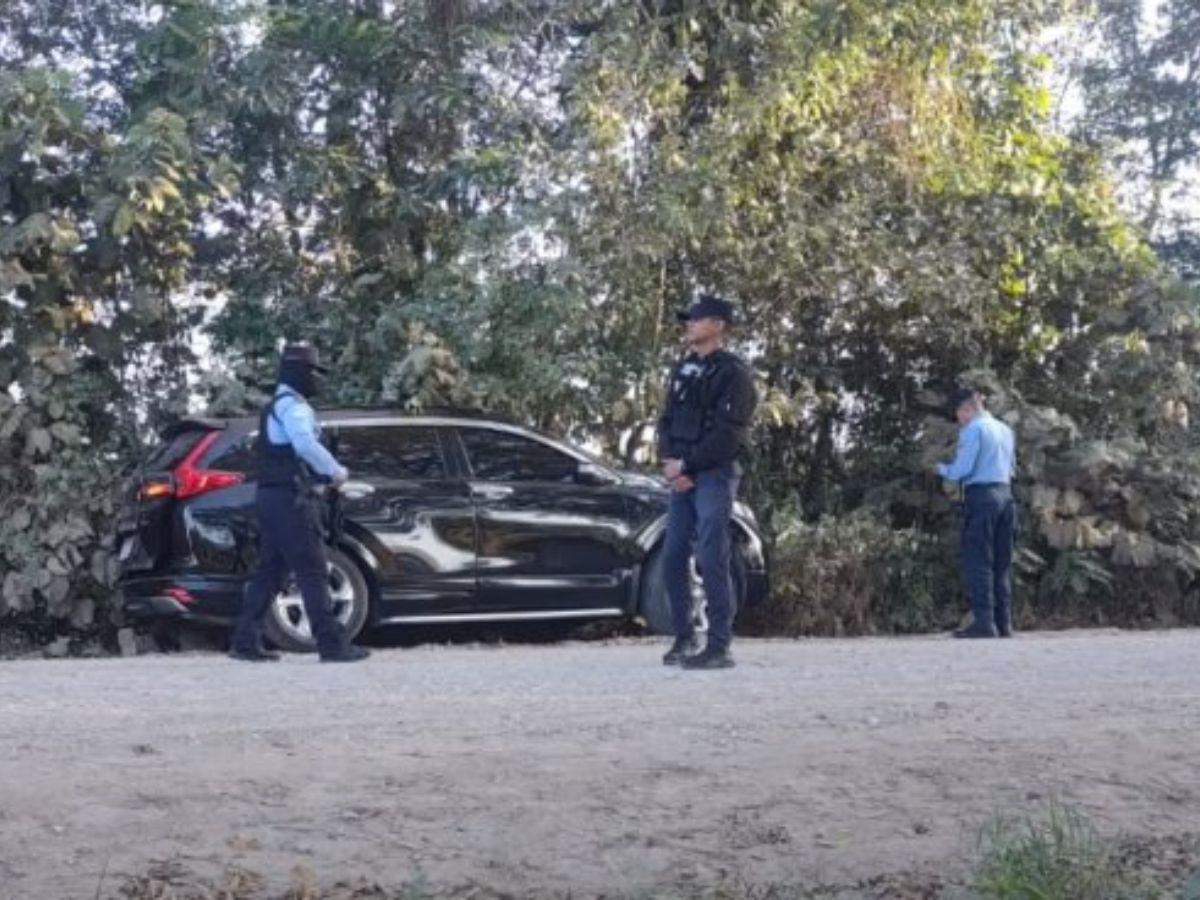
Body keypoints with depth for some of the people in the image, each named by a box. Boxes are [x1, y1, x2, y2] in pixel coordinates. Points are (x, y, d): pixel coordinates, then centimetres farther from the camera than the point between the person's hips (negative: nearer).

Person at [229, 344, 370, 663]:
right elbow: (306, 444, -29)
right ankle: (331, 643, -10)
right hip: (291, 497, -10)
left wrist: (326, 472, 11)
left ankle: (245, 642, 10)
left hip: (271, 495, 10)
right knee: (313, 572, -10)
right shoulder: (293, 405, -11)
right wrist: (336, 471, -19)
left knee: (269, 570, 11)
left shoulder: (275, 407, 23)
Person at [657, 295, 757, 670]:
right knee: (673, 559, 6)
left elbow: (728, 434, -15)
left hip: (716, 475, -7)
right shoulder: (683, 370, 16)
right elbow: (667, 420, 14)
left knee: (711, 560, -11)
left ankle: (719, 648, -9)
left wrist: (686, 465, -14)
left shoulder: (733, 373, -7)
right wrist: (670, 462, -4)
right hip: (683, 477, 7)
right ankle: (684, 638, 17)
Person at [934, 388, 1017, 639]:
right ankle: (1004, 623, 9)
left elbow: (962, 470, -13)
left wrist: (942, 469, 5)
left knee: (978, 562, -6)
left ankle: (984, 623, -11)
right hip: (1005, 494, 7)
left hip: (981, 496, -7)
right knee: (1002, 563, 9)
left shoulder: (973, 430, -7)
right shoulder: (1005, 429, 16)